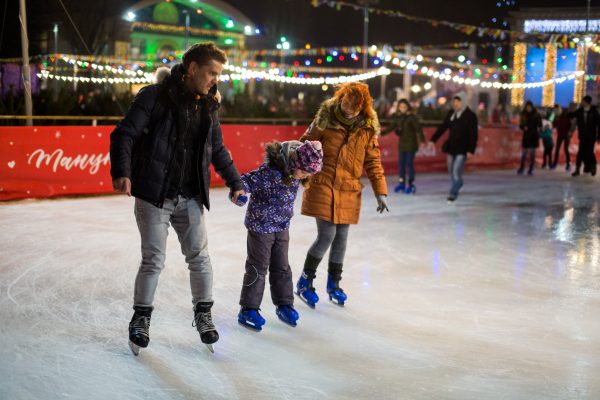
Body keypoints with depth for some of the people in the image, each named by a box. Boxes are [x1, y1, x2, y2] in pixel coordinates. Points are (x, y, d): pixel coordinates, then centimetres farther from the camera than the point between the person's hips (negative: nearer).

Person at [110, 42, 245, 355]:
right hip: (154, 196, -5)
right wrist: (121, 172, -27)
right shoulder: (155, 97, -10)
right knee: (153, 260, 0)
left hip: (190, 198, 5)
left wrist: (235, 183, 19)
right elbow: (124, 135, -13)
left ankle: (203, 314, 25)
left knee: (199, 258, 7)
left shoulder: (208, 107, 9)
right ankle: (141, 317, 20)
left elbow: (218, 150, 21)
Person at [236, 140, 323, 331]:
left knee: (281, 267, 15)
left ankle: (284, 304, 29)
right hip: (261, 227, -6)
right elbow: (247, 181, -31)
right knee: (258, 268, 2)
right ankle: (248, 309, 13)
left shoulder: (294, 173, -4)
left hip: (282, 227, 7)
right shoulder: (270, 172, -28)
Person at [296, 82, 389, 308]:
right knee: (326, 235, -9)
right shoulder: (325, 119, -8)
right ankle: (305, 281, 11)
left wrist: (380, 192, 3)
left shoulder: (368, 128, 1)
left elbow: (373, 161, 7)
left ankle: (334, 284, 28)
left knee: (341, 238, 9)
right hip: (322, 185, -3)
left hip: (349, 191, 3)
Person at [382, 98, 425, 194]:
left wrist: (422, 141, -23)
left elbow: (418, 129, -15)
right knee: (401, 163, 8)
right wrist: (382, 132, -4)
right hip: (402, 144, 6)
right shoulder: (398, 117, 4)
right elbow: (392, 127, 9)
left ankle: (411, 184, 4)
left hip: (411, 144, -6)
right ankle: (402, 183, 18)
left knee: (409, 163, -4)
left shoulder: (412, 117, -12)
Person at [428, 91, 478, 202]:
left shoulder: (470, 116, -10)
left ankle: (453, 193, -5)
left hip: (462, 149, -6)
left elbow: (473, 134, -12)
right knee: (451, 172, 12)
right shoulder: (451, 113, 7)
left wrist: (471, 150, -17)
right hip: (451, 147, 6)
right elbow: (442, 127, 13)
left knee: (456, 172, -11)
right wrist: (433, 140, 9)